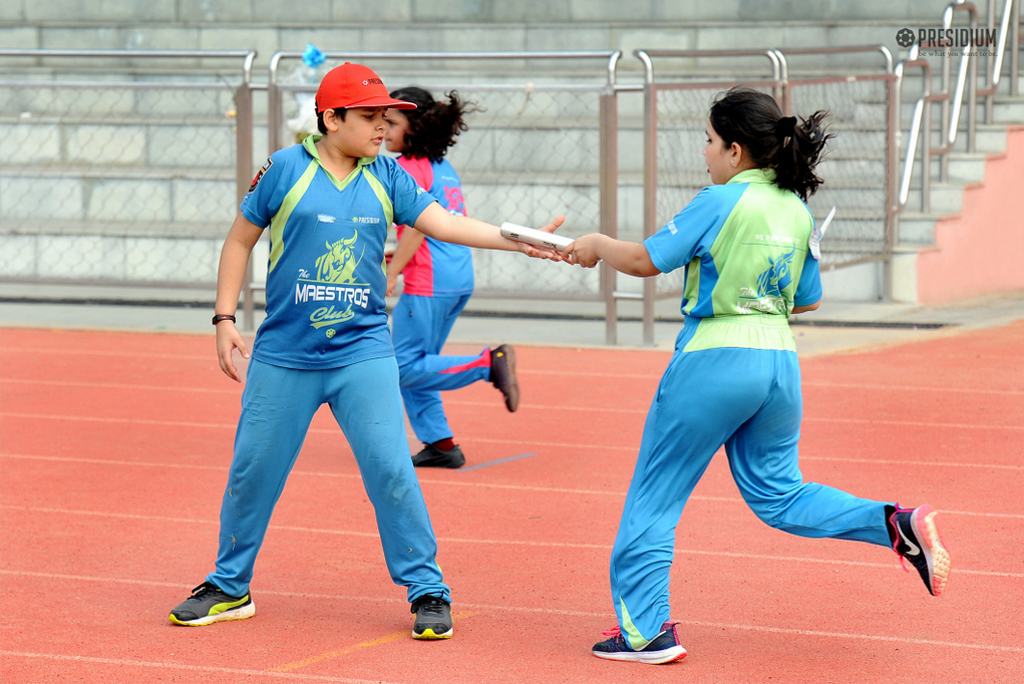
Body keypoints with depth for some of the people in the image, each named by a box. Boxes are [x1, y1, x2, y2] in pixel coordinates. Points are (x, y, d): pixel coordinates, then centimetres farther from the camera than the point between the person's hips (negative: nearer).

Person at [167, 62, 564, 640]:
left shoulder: (387, 177, 4)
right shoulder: (286, 169, -4)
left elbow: (444, 224, -2)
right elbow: (240, 240, 4)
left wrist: (520, 241, -14)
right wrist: (225, 319, -1)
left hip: (363, 353, 1)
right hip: (284, 357, -1)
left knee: (391, 469, -7)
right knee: (253, 470, 7)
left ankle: (428, 590, 5)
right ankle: (229, 588, 24)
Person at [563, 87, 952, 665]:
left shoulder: (721, 203, -11)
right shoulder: (798, 211, 8)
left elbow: (645, 260, -7)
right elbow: (808, 300, 15)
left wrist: (598, 244, 11)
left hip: (714, 360, -6)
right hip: (779, 360, 7)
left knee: (653, 497, 7)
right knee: (777, 493, 18)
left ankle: (645, 631, 8)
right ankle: (898, 524, -2)